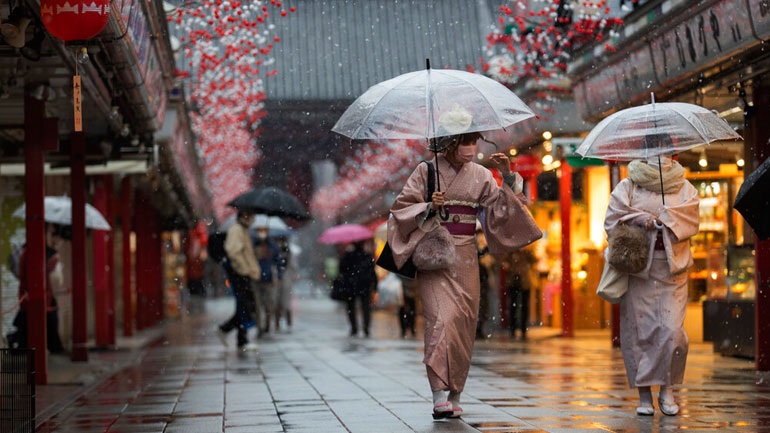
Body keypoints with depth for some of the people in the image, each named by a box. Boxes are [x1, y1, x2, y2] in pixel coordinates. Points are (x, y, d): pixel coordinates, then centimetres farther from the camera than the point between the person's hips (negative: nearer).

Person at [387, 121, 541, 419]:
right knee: (441, 316, -17)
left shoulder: (480, 175, 9)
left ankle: (454, 395, 14)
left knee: (464, 322, 3)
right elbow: (401, 208, 1)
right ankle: (439, 397, -21)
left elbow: (501, 208, 3)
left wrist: (508, 178, -9)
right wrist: (429, 207, -15)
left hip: (465, 258, 4)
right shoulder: (426, 171, 0)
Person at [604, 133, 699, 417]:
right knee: (638, 329, -3)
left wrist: (657, 221, -13)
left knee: (672, 330, -10)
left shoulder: (685, 188, 10)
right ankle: (644, 395, 7)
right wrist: (642, 220, -14)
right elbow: (612, 221, 0)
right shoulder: (628, 186, 7)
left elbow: (690, 222, -2)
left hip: (671, 269, 0)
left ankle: (667, 389, 7)